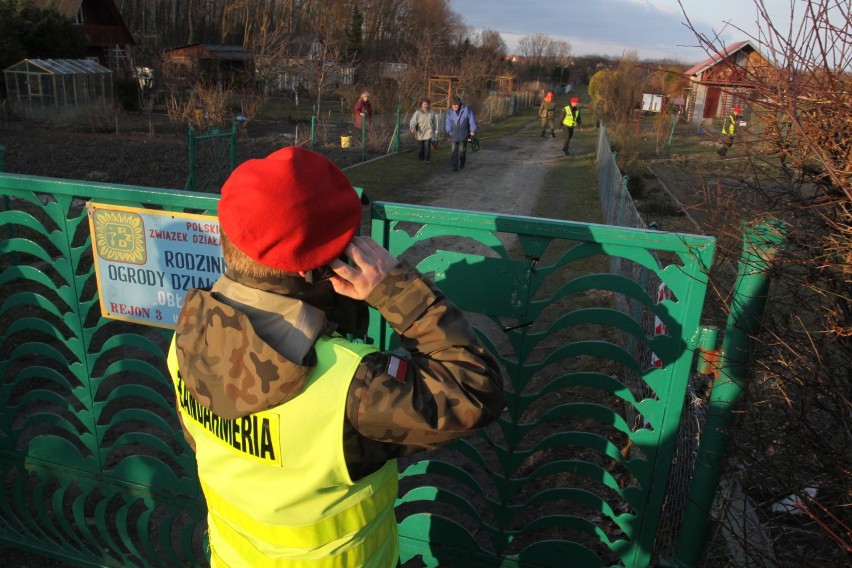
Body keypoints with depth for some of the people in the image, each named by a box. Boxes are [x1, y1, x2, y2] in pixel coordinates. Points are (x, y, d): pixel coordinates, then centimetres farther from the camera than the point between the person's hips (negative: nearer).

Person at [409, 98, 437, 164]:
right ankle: (421, 158, 29)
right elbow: (413, 121, -14)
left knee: (427, 145, -13)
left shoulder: (431, 112, 4)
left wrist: (436, 131, 16)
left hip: (428, 132, 1)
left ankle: (427, 159, -6)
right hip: (420, 132, -1)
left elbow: (435, 122, 14)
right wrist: (413, 128, -34)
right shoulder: (417, 112, -6)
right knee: (421, 146, 9)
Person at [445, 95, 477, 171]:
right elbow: (447, 122, 5)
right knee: (453, 151, -6)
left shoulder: (466, 109, -5)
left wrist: (472, 130, -6)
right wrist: (449, 131, -5)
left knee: (462, 150, 4)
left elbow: (472, 119, -3)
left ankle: (462, 163, 30)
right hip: (453, 135, 1)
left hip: (463, 134, -1)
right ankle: (455, 167, -3)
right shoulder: (450, 112, 2)